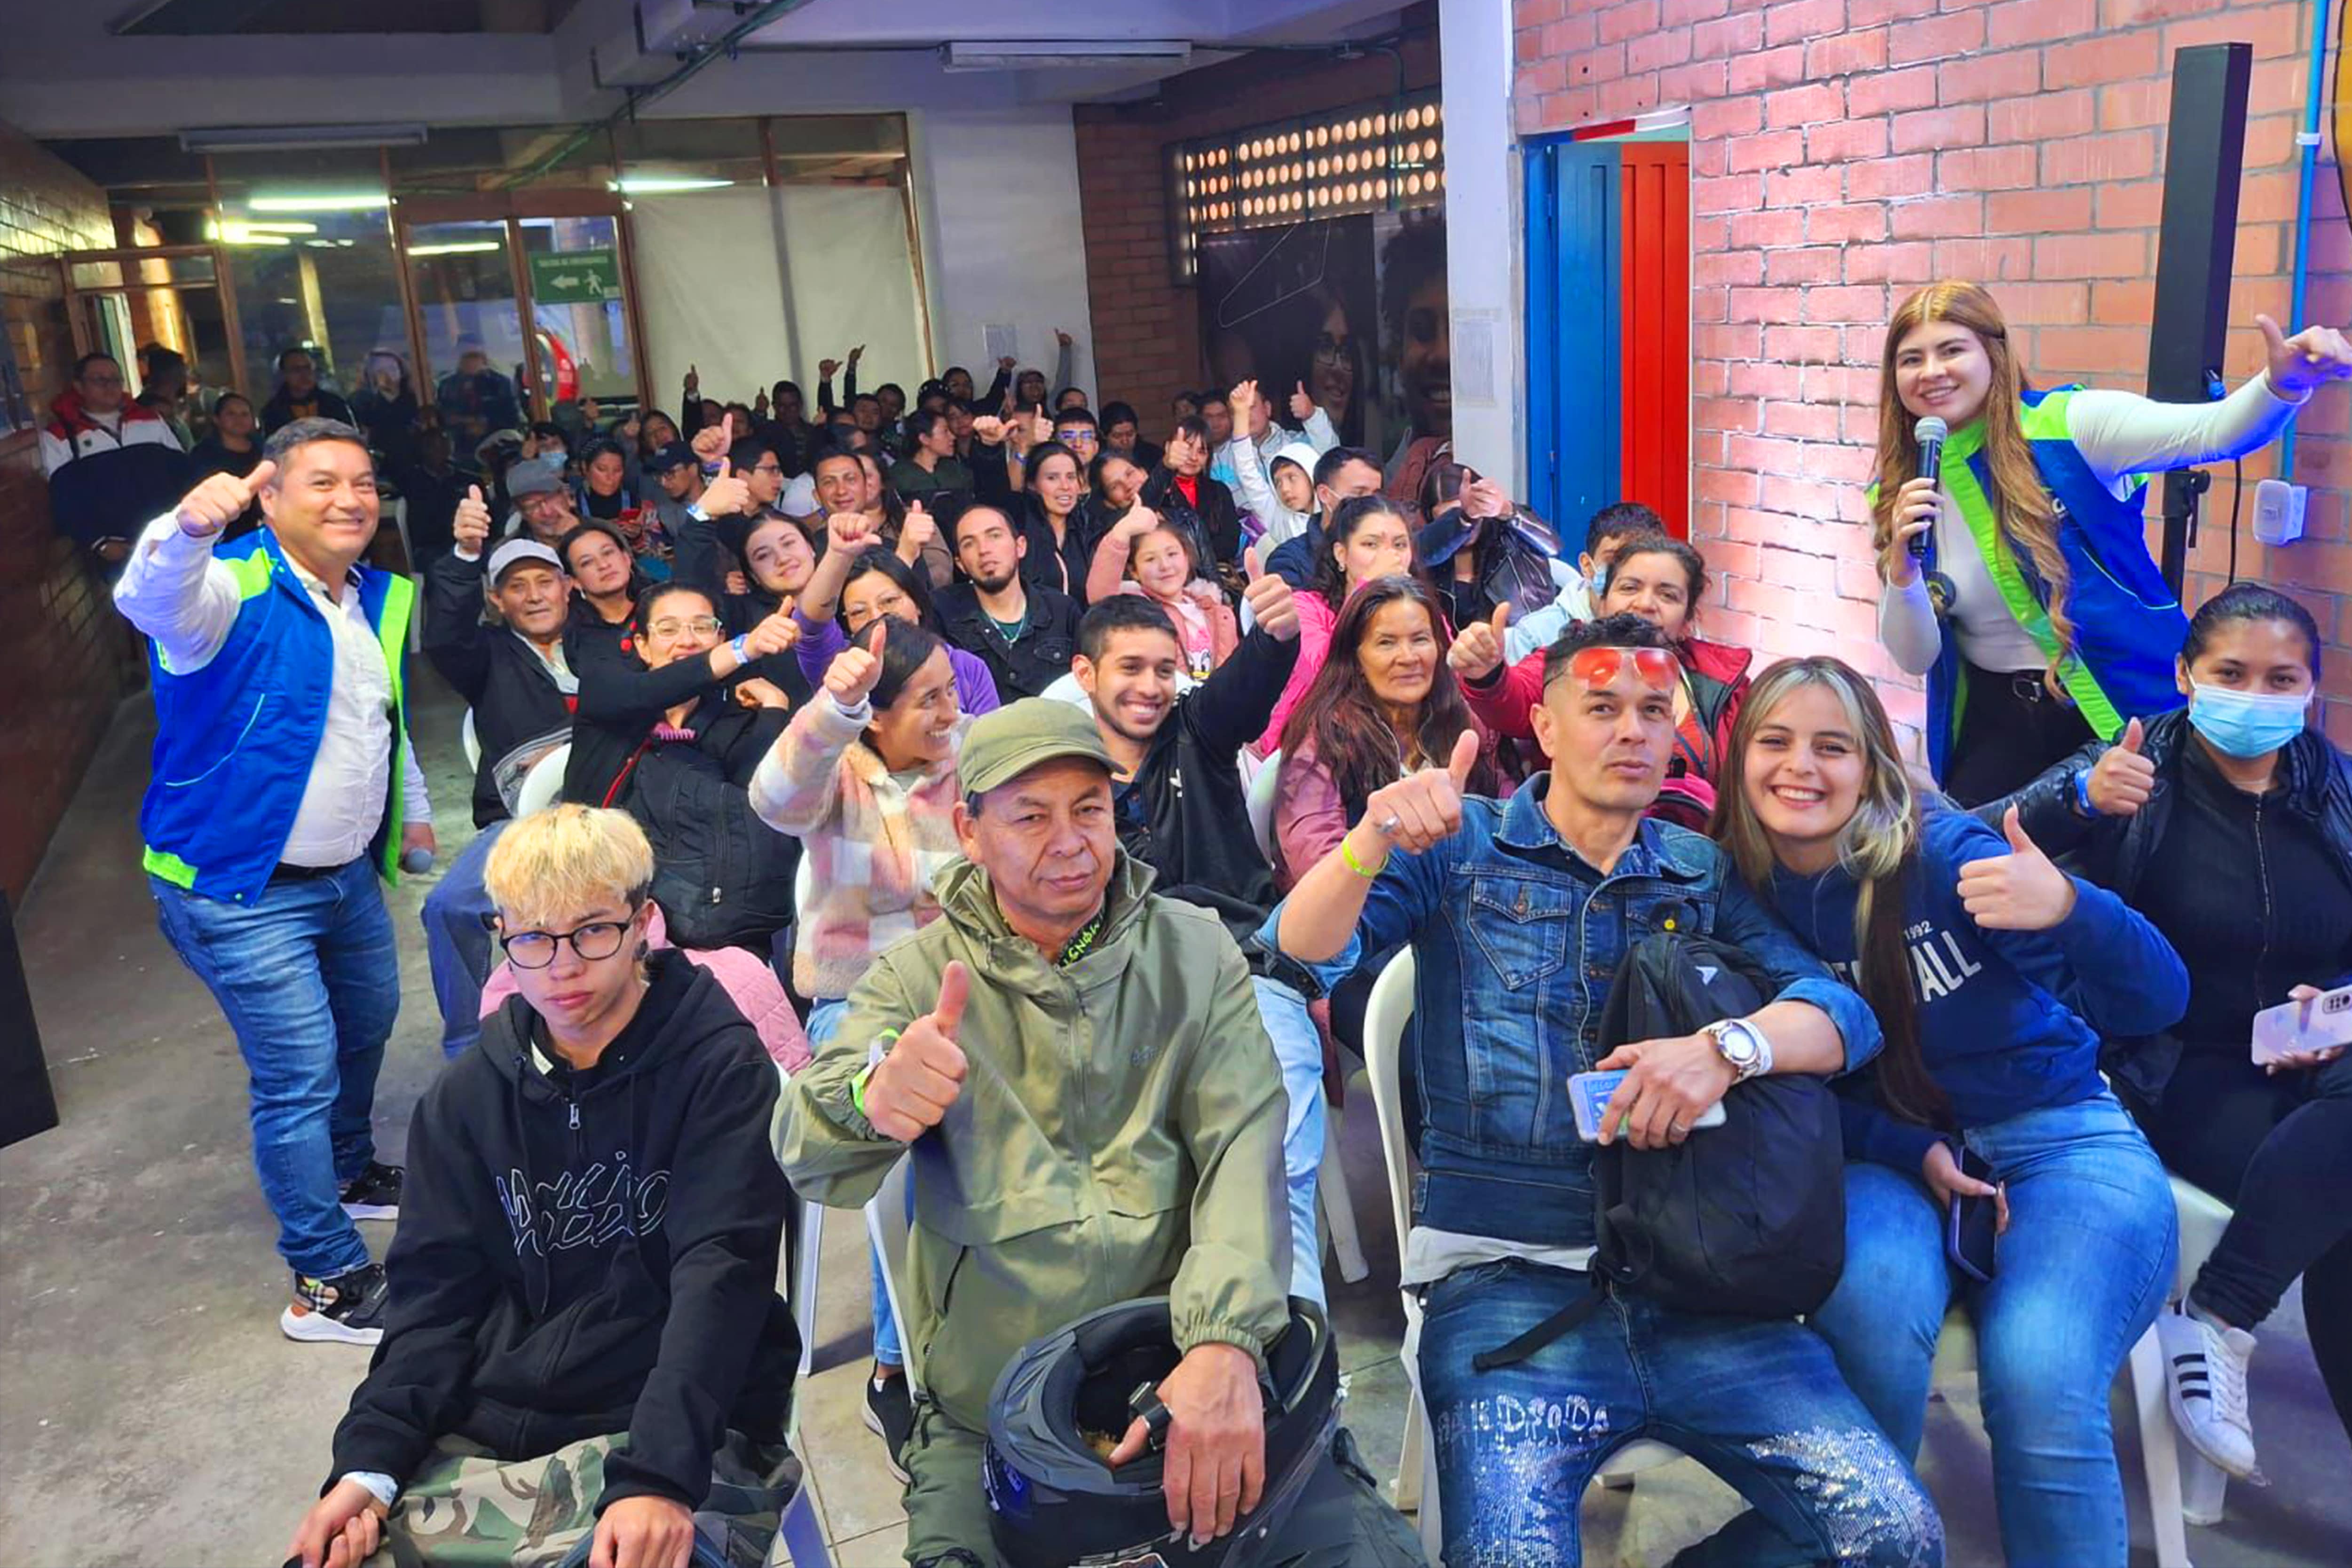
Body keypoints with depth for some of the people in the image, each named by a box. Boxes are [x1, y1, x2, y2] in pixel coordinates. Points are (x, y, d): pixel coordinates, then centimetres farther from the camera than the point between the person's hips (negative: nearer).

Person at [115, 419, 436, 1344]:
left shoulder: (381, 599, 6)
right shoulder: (234, 589, -18)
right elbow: (147, 602, -42)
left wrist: (411, 810, 27)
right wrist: (191, 526, -62)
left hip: (349, 875, 9)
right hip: (244, 892, -8)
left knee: (366, 1026, 26)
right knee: (300, 1079, -7)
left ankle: (349, 1174, 51)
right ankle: (328, 1285, 6)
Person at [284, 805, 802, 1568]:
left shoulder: (719, 1068, -6)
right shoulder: (467, 1095, 9)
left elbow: (720, 1277, -14)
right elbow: (437, 1290, 7)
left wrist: (657, 1477, -26)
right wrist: (370, 1464, -9)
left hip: (678, 1435, -4)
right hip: (484, 1436, 4)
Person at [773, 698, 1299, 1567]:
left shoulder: (1196, 955, -1)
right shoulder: (918, 977, -2)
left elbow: (1244, 1150, -13)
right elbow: (807, 1155, -17)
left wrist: (1225, 1343, -31)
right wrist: (874, 1100, -42)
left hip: (1175, 1393, 0)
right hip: (982, 1423, 0)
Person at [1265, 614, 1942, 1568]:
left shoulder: (1704, 874, 14)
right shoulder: (1461, 845, 7)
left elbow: (1846, 1013, 2)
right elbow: (1298, 957, -5)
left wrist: (1730, 1047, -19)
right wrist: (1373, 842, -24)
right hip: (1506, 1275, -3)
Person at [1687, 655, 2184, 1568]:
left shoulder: (1942, 852, -12)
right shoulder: (1743, 900, -2)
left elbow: (2156, 1002, -15)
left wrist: (2069, 909, -37)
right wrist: (1914, 1152, -14)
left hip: (2062, 1144, -1)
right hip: (1888, 1158, 2)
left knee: (2039, 1376, -30)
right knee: (1872, 1300, -32)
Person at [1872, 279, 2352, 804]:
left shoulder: (2066, 428, -10)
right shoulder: (1898, 495, -2)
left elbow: (2213, 432, -25)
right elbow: (1916, 658, -3)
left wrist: (2283, 384, -45)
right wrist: (1903, 569, -21)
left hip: (2125, 706, -2)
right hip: (1996, 722, 2)